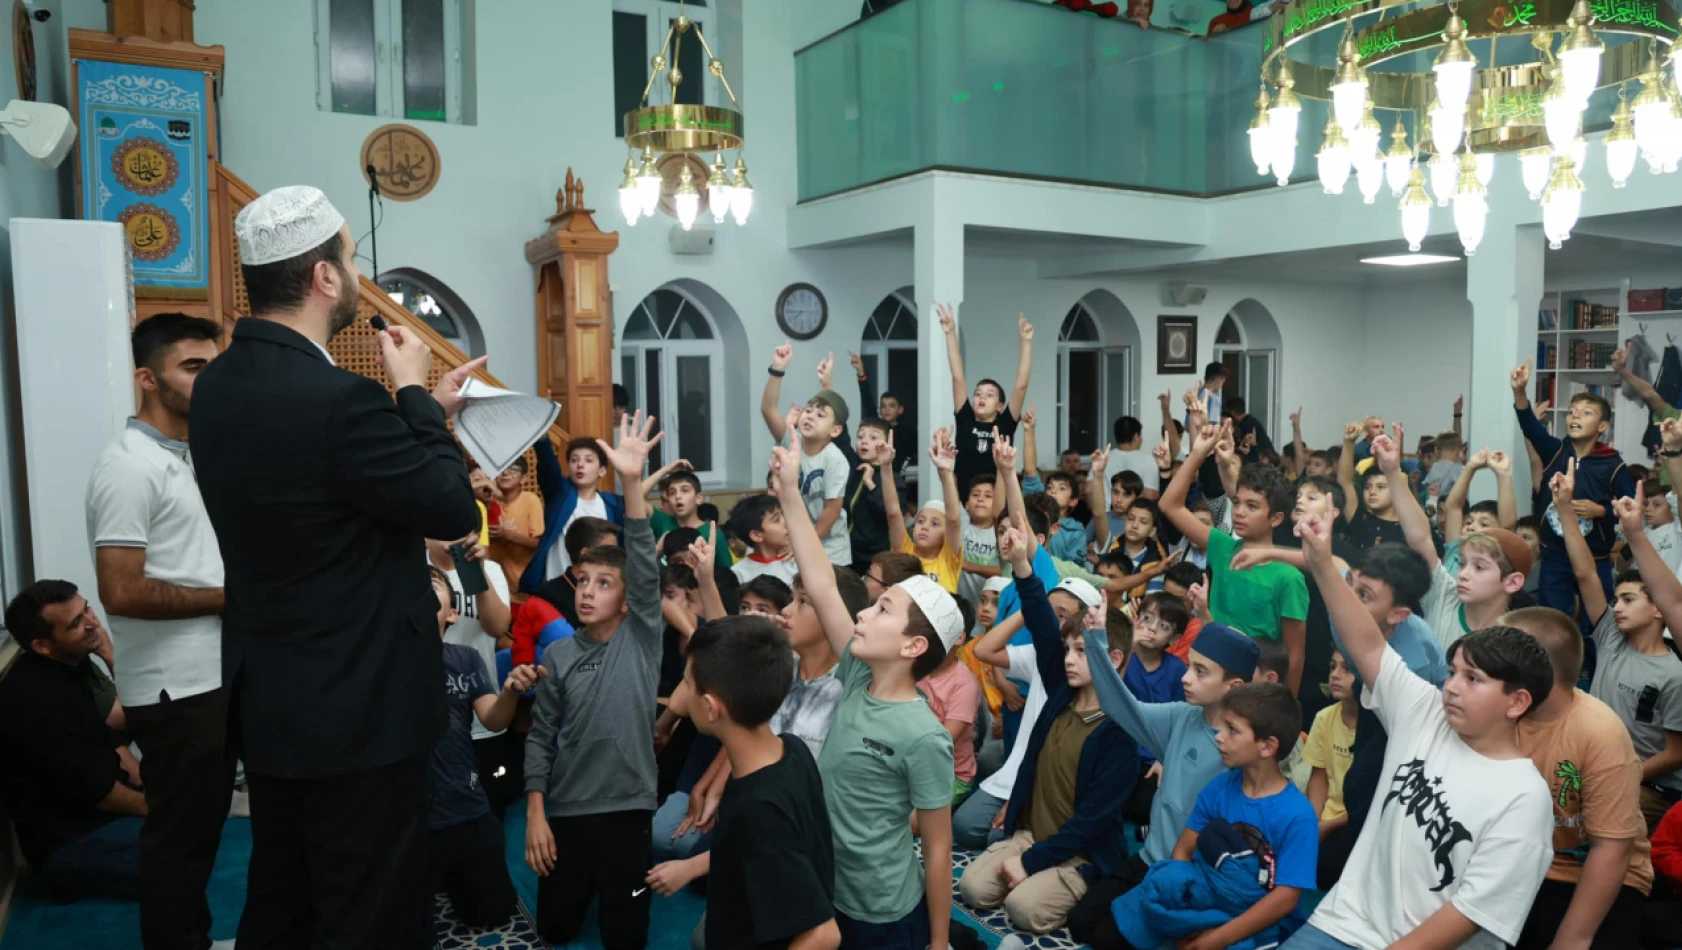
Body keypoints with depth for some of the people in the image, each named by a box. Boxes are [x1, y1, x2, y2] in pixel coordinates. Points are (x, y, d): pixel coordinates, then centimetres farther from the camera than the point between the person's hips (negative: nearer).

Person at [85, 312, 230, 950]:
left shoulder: (187, 459, 13)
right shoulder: (129, 466, -17)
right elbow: (121, 592, -23)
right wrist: (226, 598, -14)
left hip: (212, 677, 9)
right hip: (176, 689, -9)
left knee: (201, 827, 20)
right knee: (178, 836, 5)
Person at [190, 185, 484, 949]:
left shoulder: (219, 385, 3)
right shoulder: (335, 397, -26)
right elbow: (454, 509, -16)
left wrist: (421, 410, 13)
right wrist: (415, 395, -6)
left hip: (268, 698, 9)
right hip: (356, 710, -9)